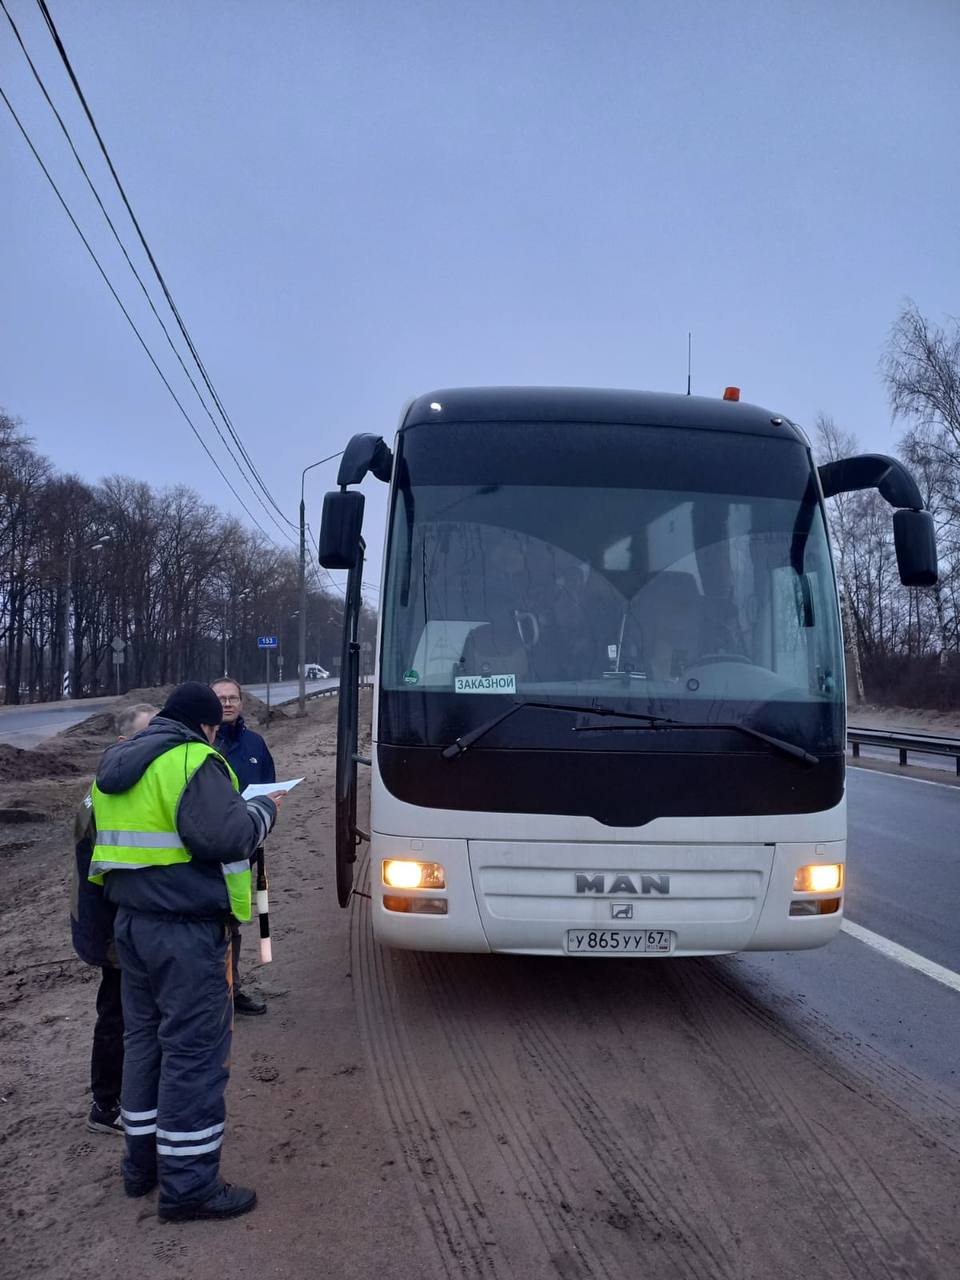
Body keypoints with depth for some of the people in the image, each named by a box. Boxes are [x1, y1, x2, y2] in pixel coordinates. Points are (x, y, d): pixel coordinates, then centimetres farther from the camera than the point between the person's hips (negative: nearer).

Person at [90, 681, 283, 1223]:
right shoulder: (193, 761, -16)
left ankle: (143, 1161, 31)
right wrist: (264, 808, -7)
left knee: (144, 1035, 19)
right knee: (196, 1046, -2)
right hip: (186, 927, -9)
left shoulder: (117, 766, 14)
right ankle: (188, 1185, 5)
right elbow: (224, 835, -24)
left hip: (132, 919, 9)